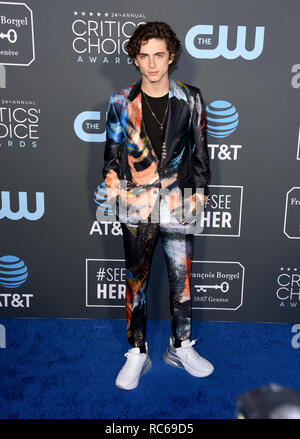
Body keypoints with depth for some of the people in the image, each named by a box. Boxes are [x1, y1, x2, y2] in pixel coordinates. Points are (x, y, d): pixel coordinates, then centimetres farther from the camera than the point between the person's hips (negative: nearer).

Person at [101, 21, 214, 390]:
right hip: (136, 208, 0)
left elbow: (200, 150, 8)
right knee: (136, 280, 8)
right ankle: (137, 353, 25)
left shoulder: (190, 99, 4)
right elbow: (111, 153, 8)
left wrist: (199, 193, 5)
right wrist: (115, 193, 1)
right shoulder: (121, 102, 3)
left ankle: (181, 346, 30)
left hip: (179, 206, 1)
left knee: (182, 279, 9)